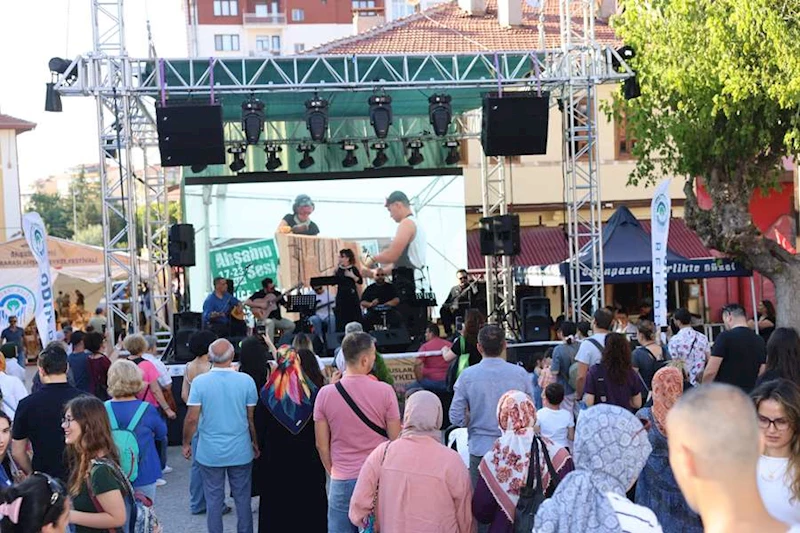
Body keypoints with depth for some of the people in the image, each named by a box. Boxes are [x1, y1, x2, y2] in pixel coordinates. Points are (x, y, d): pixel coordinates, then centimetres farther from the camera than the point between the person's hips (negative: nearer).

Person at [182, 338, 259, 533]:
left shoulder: (200, 382, -10)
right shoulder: (246, 381, -8)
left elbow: (192, 418, -9)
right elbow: (252, 418, -2)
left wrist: (186, 444, 6)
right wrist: (256, 443, 12)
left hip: (210, 453, 0)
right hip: (240, 452, 1)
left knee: (213, 499, 10)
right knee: (242, 499, 12)